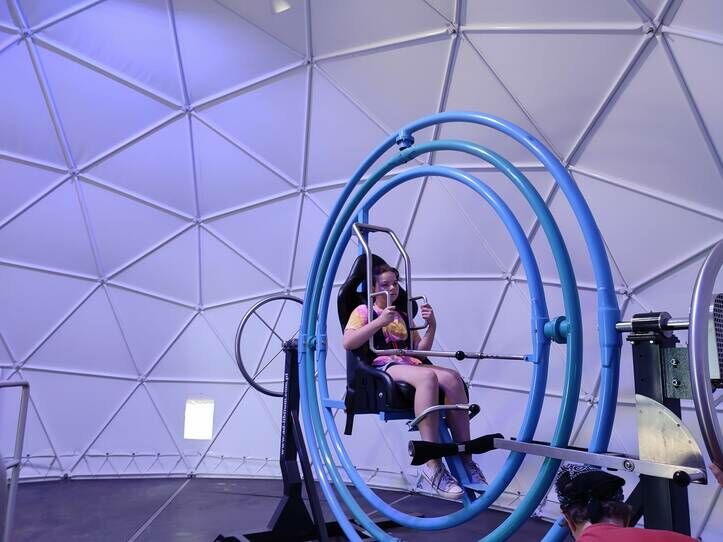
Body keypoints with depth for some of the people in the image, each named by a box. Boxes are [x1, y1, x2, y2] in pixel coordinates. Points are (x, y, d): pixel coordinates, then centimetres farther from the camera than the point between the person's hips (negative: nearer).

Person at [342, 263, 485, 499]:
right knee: (428, 377, -37)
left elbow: (420, 351, 23)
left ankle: (466, 460, -25)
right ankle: (432, 465, -40)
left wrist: (431, 326, 8)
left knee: (452, 378, -26)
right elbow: (348, 343, -5)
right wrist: (379, 322, -12)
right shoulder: (364, 310, 13)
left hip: (409, 365, 6)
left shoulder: (403, 317, 29)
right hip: (383, 367, -6)